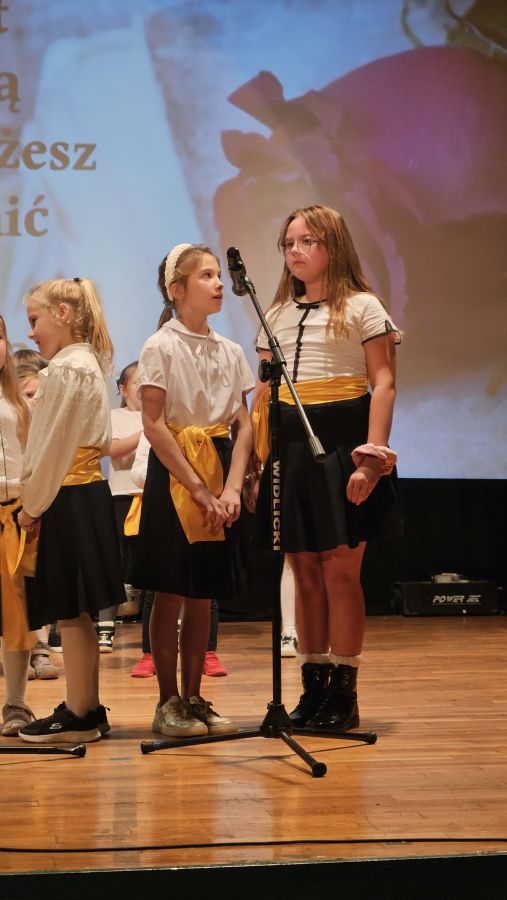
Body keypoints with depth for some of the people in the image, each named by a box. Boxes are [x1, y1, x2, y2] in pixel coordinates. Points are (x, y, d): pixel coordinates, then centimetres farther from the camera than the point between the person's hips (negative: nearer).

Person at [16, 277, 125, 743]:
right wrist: (38, 500, 14)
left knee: (70, 612, -3)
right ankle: (87, 709, 18)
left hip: (68, 500, -10)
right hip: (84, 493, 10)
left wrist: (34, 505, -8)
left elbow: (53, 447, -15)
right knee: (76, 612, 13)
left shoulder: (66, 368, -14)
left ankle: (79, 715, 3)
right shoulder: (86, 364, 17)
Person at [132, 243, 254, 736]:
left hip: (219, 476, 5)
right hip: (174, 473, -5)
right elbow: (154, 426, -12)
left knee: (203, 594, 8)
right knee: (171, 592, -1)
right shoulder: (160, 348, -6)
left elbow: (243, 425, 6)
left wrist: (232, 488, -8)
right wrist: (199, 490, -15)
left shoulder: (231, 352, 10)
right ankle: (168, 703, 7)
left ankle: (193, 697, 16)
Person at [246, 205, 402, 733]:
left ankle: (343, 692, 2)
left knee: (339, 569, -6)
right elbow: (263, 394, 15)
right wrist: (255, 465, 9)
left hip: (341, 440, -5)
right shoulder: (276, 315, 16)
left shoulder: (362, 307, 1)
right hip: (289, 445, 5)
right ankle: (313, 687, 14)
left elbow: (383, 383, -6)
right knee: (304, 571, 7)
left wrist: (372, 455, -16)